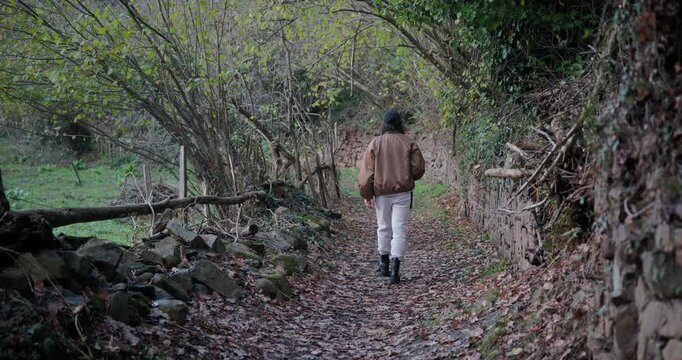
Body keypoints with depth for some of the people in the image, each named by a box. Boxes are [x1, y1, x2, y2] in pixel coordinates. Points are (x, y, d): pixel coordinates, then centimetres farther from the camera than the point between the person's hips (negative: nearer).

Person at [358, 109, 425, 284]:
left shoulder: (375, 143, -3)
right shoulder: (409, 143, -2)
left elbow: (367, 171, -4)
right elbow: (419, 168, -2)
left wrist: (366, 194, 3)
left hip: (382, 192, 1)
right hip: (403, 192, -1)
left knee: (383, 227, 17)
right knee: (399, 229, 0)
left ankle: (384, 264, 29)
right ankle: (395, 268, -9)